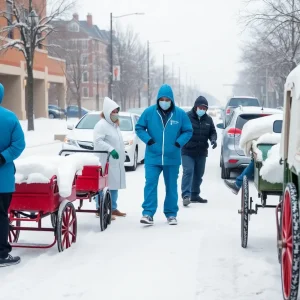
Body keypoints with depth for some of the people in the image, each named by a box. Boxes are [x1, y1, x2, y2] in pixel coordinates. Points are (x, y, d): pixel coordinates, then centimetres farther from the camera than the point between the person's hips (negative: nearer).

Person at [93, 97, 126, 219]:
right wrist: (111, 149, -28)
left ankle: (113, 208, 21)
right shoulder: (102, 125, -10)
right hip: (106, 162, -10)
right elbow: (98, 141, -21)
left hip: (116, 162, 10)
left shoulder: (114, 125, 21)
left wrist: (122, 156, 25)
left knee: (114, 186, 13)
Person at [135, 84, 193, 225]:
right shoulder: (149, 112, -2)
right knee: (150, 184, -9)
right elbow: (139, 128, 5)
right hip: (152, 157, -1)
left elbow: (188, 131, 5)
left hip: (172, 158, 1)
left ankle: (171, 214, 20)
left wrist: (179, 143, -10)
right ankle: (148, 213, -6)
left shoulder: (180, 113, -1)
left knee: (171, 186, 9)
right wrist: (148, 140, -10)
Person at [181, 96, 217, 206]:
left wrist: (213, 139, -6)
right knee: (188, 172, -16)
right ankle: (186, 195, -19)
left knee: (199, 174, 12)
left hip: (202, 152, 6)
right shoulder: (187, 117, -7)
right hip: (188, 152, -6)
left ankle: (195, 195, 23)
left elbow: (212, 132, 15)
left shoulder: (208, 119, 10)